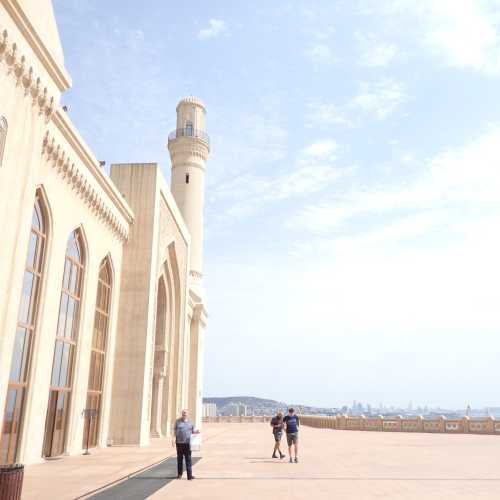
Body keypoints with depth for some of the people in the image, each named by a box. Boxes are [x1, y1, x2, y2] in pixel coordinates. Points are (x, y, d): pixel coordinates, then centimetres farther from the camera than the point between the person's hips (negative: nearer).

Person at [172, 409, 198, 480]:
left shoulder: (190, 422, 8)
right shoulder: (177, 421, 4)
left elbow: (193, 431, 13)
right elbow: (174, 431, 4)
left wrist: (196, 431, -8)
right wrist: (173, 439, -7)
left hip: (187, 443, 0)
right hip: (179, 443, 0)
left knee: (188, 459, -5)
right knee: (179, 459, 9)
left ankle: (189, 475, -6)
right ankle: (179, 474, 22)